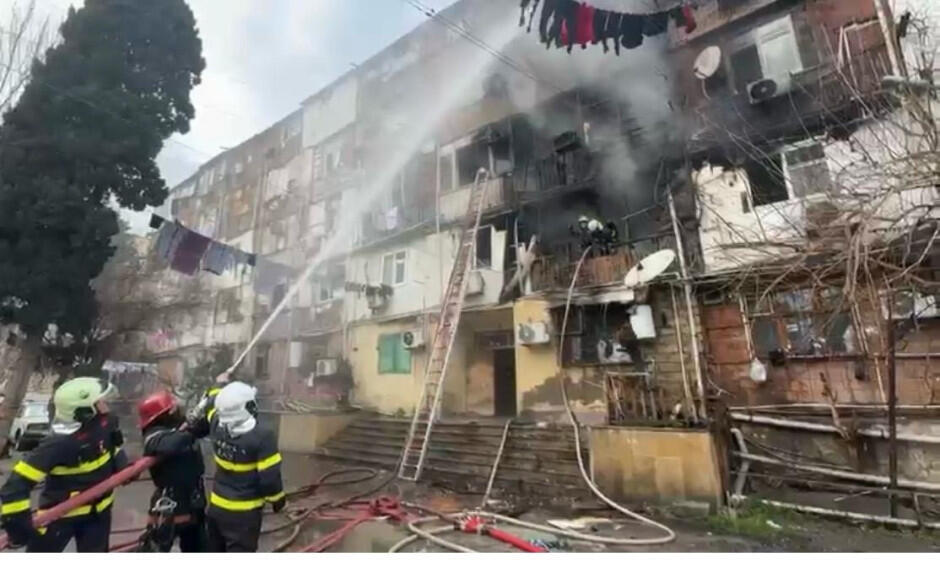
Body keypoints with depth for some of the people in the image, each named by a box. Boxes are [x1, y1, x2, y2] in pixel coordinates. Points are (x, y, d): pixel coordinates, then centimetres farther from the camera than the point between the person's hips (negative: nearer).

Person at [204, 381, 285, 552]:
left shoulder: (218, 427, -10)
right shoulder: (263, 436, -29)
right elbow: (270, 477, -22)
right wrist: (278, 499, -5)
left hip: (216, 505, 6)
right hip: (244, 512, -6)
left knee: (215, 551, 24)